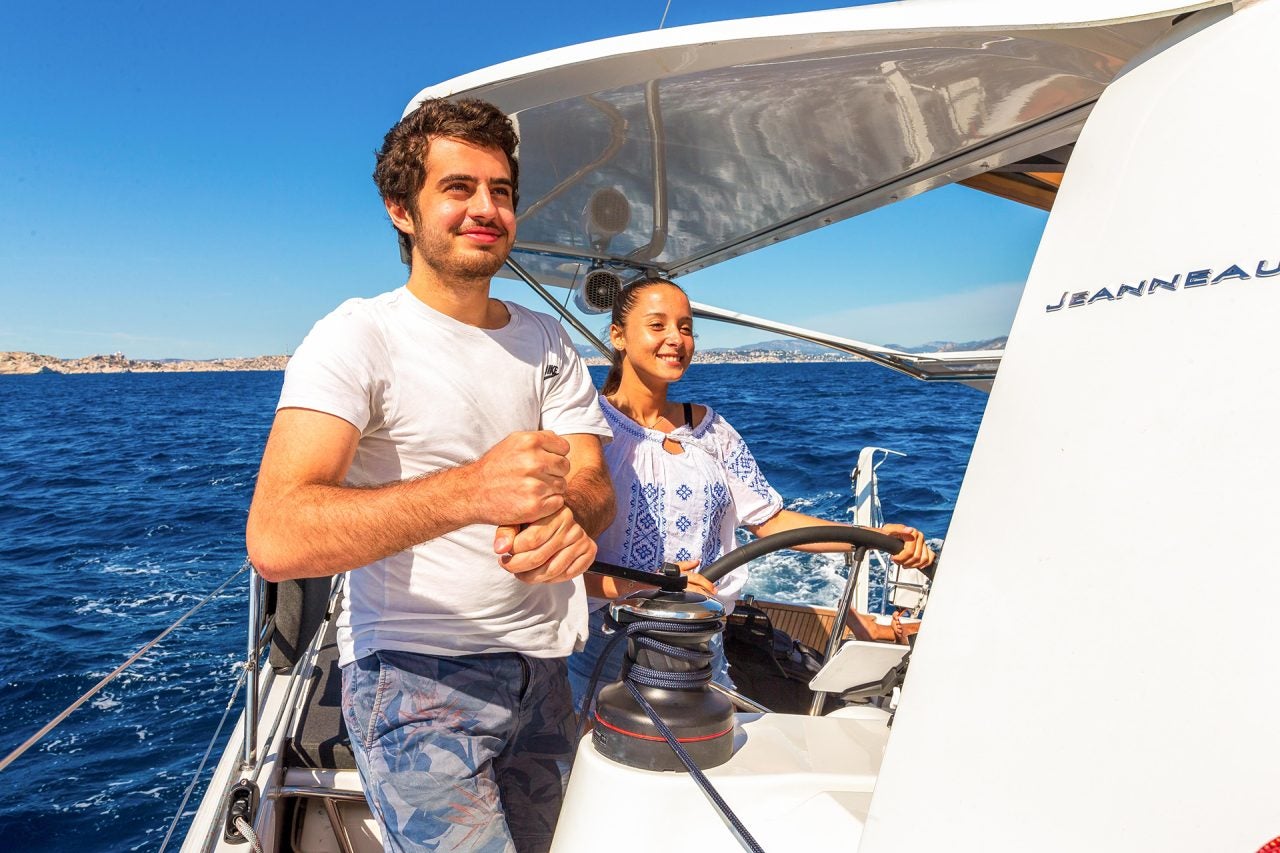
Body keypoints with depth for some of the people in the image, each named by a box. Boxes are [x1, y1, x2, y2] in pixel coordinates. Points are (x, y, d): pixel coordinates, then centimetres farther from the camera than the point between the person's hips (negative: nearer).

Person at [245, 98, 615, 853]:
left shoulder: (548, 342, 7)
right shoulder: (359, 336, -11)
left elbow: (595, 486, -3)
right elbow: (276, 541, -23)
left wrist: (564, 515, -28)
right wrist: (473, 490, -37)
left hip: (543, 670, 6)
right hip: (419, 676, -5)